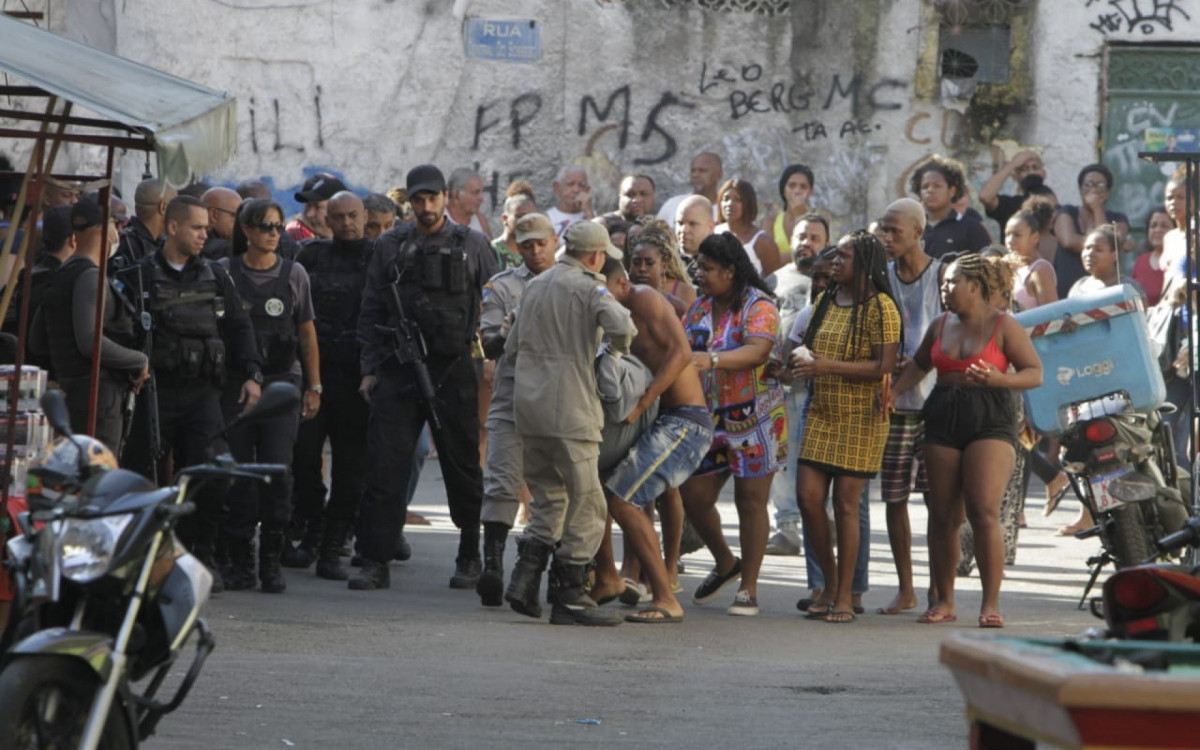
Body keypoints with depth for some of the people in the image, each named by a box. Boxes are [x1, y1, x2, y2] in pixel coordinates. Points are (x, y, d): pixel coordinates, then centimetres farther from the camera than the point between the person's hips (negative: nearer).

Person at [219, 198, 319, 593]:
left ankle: (272, 561, -2)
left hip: (282, 382, 1)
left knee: (277, 470, -9)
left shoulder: (293, 274, 9)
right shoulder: (224, 272, 4)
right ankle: (240, 563, 5)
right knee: (239, 474, -2)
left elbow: (307, 334, 13)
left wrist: (314, 386, 9)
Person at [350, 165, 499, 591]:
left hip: (453, 368, -1)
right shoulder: (390, 248, 10)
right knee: (385, 465, -5)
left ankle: (470, 559, 17)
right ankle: (375, 561, -4)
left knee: (462, 466, 5)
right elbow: (371, 312, 11)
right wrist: (370, 369, 4)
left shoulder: (472, 246, 6)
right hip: (398, 369, 1)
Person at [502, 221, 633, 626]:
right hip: (569, 408, -7)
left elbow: (512, 348, 22)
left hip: (528, 406, 8)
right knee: (586, 503, -2)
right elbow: (620, 325, -23)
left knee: (547, 499, 18)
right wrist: (620, 349, -3)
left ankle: (525, 577, 5)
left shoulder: (535, 286, 17)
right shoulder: (588, 287, -6)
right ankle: (569, 595, -4)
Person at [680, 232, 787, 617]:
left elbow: (758, 352, -28)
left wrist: (711, 360, -43)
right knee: (693, 496, 3)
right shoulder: (700, 307, 10)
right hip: (708, 417, 6)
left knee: (751, 500, -1)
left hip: (753, 417, -6)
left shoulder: (758, 306, -12)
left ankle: (748, 588, 6)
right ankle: (725, 564, 27)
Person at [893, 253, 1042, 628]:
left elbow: (1034, 373, -2)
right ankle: (944, 601, 11)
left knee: (984, 513, -15)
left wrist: (998, 379, -19)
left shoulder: (1003, 325, 0)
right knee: (942, 516, 3)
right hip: (943, 419, 5)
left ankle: (991, 603, -11)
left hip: (990, 420, -5)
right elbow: (919, 364, 30)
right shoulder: (941, 326, 16)